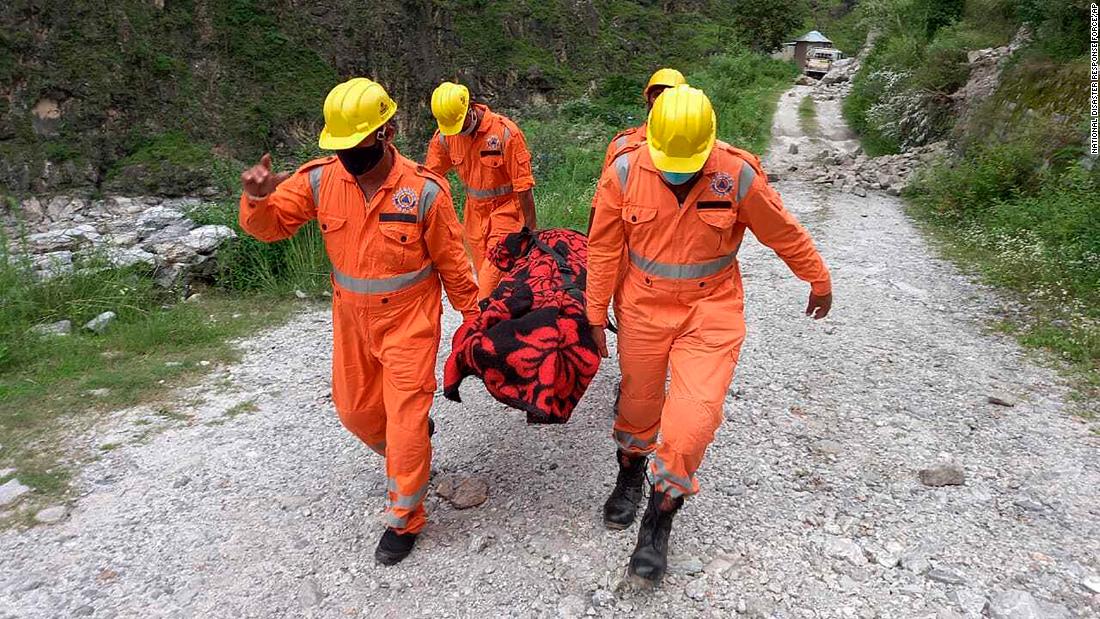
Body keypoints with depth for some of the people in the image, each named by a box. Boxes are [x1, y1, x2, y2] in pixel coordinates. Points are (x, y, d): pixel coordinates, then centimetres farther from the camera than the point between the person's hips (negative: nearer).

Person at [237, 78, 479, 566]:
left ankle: (404, 519, 21)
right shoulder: (319, 180, -10)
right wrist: (257, 199, -26)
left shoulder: (424, 190, -19)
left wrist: (473, 315, 0)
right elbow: (270, 226, -3)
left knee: (406, 420, -2)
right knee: (355, 410, 19)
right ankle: (408, 457, 51)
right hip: (351, 319, 5)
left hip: (409, 320, -5)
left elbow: (451, 261, -9)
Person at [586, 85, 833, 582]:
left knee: (694, 416, -11)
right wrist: (596, 315, 0)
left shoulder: (739, 175, -15)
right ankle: (630, 473, 49)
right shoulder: (624, 172, -13)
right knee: (638, 401, 17)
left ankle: (660, 515, 12)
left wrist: (819, 281, 13)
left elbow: (785, 233, 0)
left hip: (711, 309, -1)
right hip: (643, 307, 1)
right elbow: (604, 248, -4)